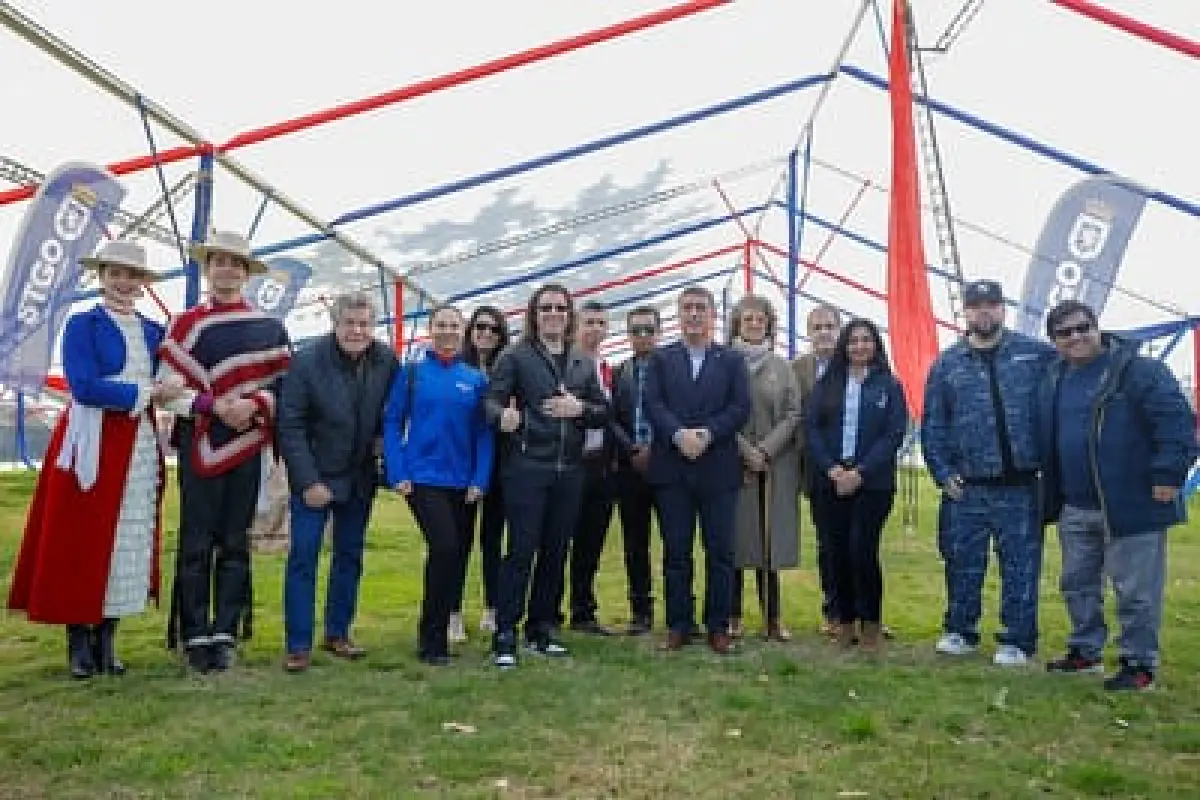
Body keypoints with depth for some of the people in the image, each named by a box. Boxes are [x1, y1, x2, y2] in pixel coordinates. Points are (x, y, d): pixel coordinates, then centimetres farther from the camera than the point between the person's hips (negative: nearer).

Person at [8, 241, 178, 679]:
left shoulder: (154, 331, 15)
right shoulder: (82, 325, 0)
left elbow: (171, 383, 13)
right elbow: (84, 387, -13)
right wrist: (146, 393, -9)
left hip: (140, 446, 5)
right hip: (92, 445, -4)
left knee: (129, 542, 6)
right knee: (83, 542, -1)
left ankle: (106, 642, 16)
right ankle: (79, 644, 10)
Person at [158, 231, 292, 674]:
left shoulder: (269, 327, 7)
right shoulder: (186, 324, 2)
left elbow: (284, 383, 5)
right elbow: (169, 389, -2)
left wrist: (255, 404, -13)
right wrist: (215, 406, -15)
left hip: (248, 446, 2)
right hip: (200, 445, -2)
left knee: (235, 544, 7)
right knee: (196, 544, 3)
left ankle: (224, 635, 16)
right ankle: (195, 638, 13)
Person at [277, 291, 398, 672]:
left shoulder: (387, 360, -5)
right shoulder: (307, 362, -16)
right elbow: (290, 427, -15)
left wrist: (382, 436, -6)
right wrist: (309, 482, -19)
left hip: (360, 477, 4)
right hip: (314, 477, -4)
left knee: (350, 556, 11)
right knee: (303, 557, -4)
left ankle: (337, 633, 24)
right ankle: (297, 645, 4)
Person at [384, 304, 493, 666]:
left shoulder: (476, 379, 6)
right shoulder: (412, 372, 1)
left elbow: (483, 433, 6)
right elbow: (392, 423, 0)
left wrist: (480, 480, -4)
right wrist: (397, 474, -8)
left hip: (462, 482, 4)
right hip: (422, 478, -3)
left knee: (454, 555, 8)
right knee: (445, 547, -16)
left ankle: (437, 636, 24)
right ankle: (432, 641, -1)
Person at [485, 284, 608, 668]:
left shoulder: (583, 363, 14)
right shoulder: (515, 356, 0)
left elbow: (603, 412, 13)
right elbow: (492, 401, -9)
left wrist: (580, 409, -8)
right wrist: (503, 416, -31)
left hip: (569, 470, 5)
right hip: (526, 467, -5)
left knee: (555, 552, 10)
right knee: (521, 550, -6)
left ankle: (541, 629, 22)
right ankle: (505, 635, 3)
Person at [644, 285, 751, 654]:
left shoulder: (732, 359, 9)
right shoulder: (662, 358, 11)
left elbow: (741, 407, -2)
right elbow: (653, 404, -1)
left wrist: (706, 434, -15)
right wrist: (679, 434, -18)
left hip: (718, 468, 0)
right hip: (672, 469, 1)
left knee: (720, 551, 3)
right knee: (676, 551, 6)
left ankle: (718, 626, 14)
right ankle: (678, 625, 15)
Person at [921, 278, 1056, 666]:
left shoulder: (1037, 354, 1)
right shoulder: (947, 364, 5)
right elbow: (932, 426, 6)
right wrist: (943, 474, -1)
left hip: (1020, 486, -1)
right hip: (966, 488, 1)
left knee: (1020, 565, 6)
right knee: (963, 563, 10)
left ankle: (1017, 640, 19)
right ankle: (959, 631, 26)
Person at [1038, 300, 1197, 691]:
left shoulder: (1140, 370, -11)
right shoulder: (1054, 381, 11)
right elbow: (1047, 444, 20)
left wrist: (1168, 475, -20)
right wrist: (1052, 497, 19)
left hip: (1131, 507, -7)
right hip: (1075, 509, 7)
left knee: (1136, 592, 2)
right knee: (1078, 585, 18)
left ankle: (1139, 664, 16)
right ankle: (1085, 651, 33)